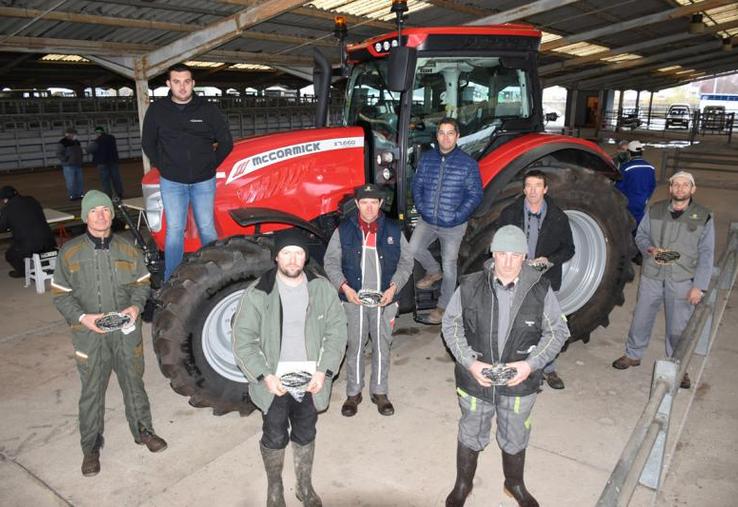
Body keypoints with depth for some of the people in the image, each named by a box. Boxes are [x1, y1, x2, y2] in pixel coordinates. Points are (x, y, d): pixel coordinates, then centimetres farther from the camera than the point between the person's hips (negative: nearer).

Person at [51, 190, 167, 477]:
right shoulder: (69, 252, -5)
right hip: (89, 335, -1)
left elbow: (141, 284, 8)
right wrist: (83, 317, -17)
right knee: (92, 392, 10)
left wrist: (136, 306, -12)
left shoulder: (128, 250, -1)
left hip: (127, 332, 2)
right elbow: (61, 295, -1)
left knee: (134, 384, 16)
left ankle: (142, 431, 36)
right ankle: (91, 447, 29)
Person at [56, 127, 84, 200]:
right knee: (71, 182, -7)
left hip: (78, 165, 7)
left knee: (80, 181, 8)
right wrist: (66, 161, -15)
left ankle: (81, 194, 16)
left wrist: (80, 160, 18)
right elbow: (59, 154, -9)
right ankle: (72, 196, -2)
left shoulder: (76, 142, 16)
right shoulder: (62, 143, -6)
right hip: (69, 166, -7)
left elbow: (80, 152, 29)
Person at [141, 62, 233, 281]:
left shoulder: (207, 109, -1)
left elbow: (226, 142, 6)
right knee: (174, 229, 2)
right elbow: (148, 144, 11)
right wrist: (163, 167, 6)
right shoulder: (157, 110, 0)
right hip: (171, 182, 0)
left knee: (207, 228, 6)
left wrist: (211, 165, 3)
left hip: (204, 181, 0)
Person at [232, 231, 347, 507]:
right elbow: (243, 340, -10)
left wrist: (324, 371, -11)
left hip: (310, 379, 2)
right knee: (275, 437, 13)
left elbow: (336, 331, -2)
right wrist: (264, 375, -17)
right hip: (273, 380, -2)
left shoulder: (322, 288, -6)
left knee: (305, 435, 18)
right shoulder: (258, 293, -13)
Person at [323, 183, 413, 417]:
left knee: (382, 346, 9)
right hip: (354, 299, -1)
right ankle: (353, 393, 23)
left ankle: (379, 392, 26)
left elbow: (406, 262, 5)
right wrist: (344, 287, -13)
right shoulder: (344, 230, 0)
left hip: (385, 300, 1)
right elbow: (330, 262, 1)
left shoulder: (393, 230, 3)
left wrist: (394, 287, -9)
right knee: (354, 347, 7)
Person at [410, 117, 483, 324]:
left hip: (453, 226, -3)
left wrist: (457, 216, -14)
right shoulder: (427, 159, 1)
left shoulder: (468, 163, -9)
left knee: (449, 264, 5)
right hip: (426, 221, 3)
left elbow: (475, 195, -7)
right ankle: (434, 271, 27)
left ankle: (443, 306, 21)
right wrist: (422, 208, -3)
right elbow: (417, 185, 9)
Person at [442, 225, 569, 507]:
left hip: (519, 382, 1)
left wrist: (531, 364, -16)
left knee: (515, 438, 22)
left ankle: (515, 484, 51)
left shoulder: (540, 290, -12)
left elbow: (557, 331, -3)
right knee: (471, 435, 20)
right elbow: (451, 325, -4)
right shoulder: (470, 287, -13)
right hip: (475, 378, 0)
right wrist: (470, 362, -15)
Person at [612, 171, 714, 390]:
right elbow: (640, 235, 12)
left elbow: (706, 255, -3)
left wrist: (699, 286, -8)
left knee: (678, 327, 5)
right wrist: (650, 249, -11)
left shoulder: (703, 217, -3)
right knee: (641, 318, 13)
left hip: (682, 281, -2)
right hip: (651, 276, 2)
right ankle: (633, 355, 33)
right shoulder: (655, 210, 2)